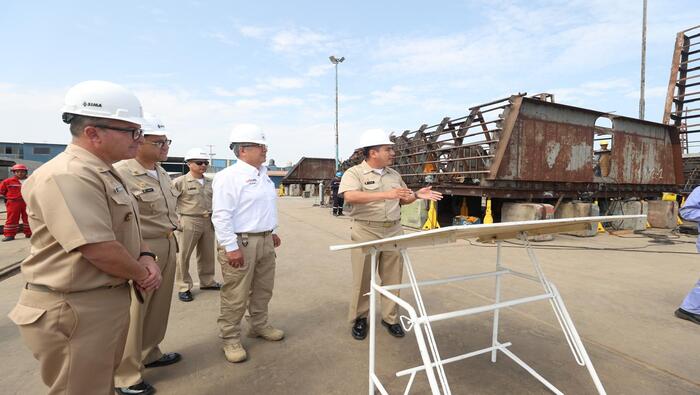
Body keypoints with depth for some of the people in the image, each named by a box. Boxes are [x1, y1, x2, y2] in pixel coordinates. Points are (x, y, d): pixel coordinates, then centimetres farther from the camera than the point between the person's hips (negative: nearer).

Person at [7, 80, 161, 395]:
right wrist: (141, 274, -12)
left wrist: (146, 257, -2)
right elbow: (100, 249, -29)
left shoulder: (106, 174, 10)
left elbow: (127, 228, 16)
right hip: (74, 310, -9)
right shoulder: (67, 176, -24)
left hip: (108, 302, 10)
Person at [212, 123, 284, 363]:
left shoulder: (263, 174, 13)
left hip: (265, 240, 8)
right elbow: (221, 215, -18)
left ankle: (259, 325, 36)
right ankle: (230, 339, 19)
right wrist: (231, 247, -21)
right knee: (236, 296, 2)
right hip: (241, 242, -8)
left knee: (263, 289, 18)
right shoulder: (228, 176, -14)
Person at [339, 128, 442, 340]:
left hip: (393, 231, 5)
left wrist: (417, 195, 1)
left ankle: (390, 318, 27)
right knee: (362, 279, 6)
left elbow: (403, 199, 22)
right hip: (366, 232, -5)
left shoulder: (394, 175, 12)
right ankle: (359, 319, 23)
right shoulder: (354, 173, -8)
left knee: (392, 277, 11)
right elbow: (350, 197, -27)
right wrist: (385, 194, -33)